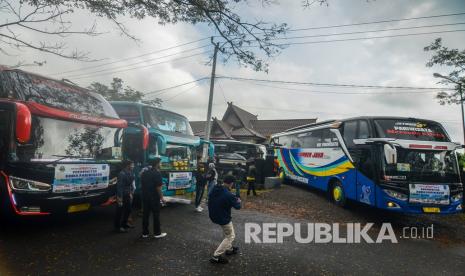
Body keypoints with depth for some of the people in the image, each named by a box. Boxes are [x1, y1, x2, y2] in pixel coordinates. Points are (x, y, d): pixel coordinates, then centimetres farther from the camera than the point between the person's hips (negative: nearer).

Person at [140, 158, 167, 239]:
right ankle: (157, 233, 12)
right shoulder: (157, 173, -16)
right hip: (154, 197, -7)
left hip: (145, 197, 7)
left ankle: (145, 233, 19)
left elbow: (142, 184, 14)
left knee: (145, 214, 12)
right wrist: (162, 197, -12)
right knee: (156, 215, 4)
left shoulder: (144, 172, 8)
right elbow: (158, 187, -19)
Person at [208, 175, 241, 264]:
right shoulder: (228, 195, -27)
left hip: (213, 216, 8)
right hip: (223, 219, -8)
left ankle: (229, 248, 43)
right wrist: (238, 201, 10)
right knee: (230, 236, 8)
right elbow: (237, 206, -15)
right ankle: (216, 256, 7)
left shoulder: (214, 189, -5)